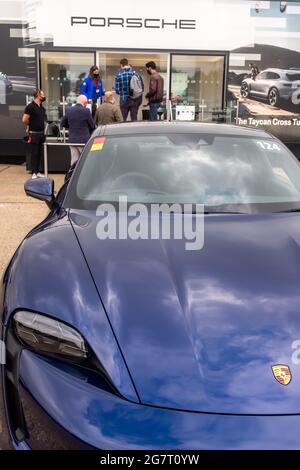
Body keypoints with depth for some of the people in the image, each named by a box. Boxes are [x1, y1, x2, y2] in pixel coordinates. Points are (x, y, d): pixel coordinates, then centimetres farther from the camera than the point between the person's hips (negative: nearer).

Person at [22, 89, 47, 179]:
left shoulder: (42, 107, 12)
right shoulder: (30, 106, -12)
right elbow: (24, 120, -15)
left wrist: (41, 126, 10)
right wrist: (30, 125, 1)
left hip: (41, 133, 7)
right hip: (34, 134, -7)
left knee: (40, 153, 10)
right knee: (34, 154, -3)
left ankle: (37, 172, 18)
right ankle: (34, 173, 3)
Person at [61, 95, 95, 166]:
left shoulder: (69, 110, 4)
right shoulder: (86, 111, -11)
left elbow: (62, 124, 12)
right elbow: (92, 125, -4)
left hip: (72, 139, 5)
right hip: (84, 139, -5)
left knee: (74, 161, 9)